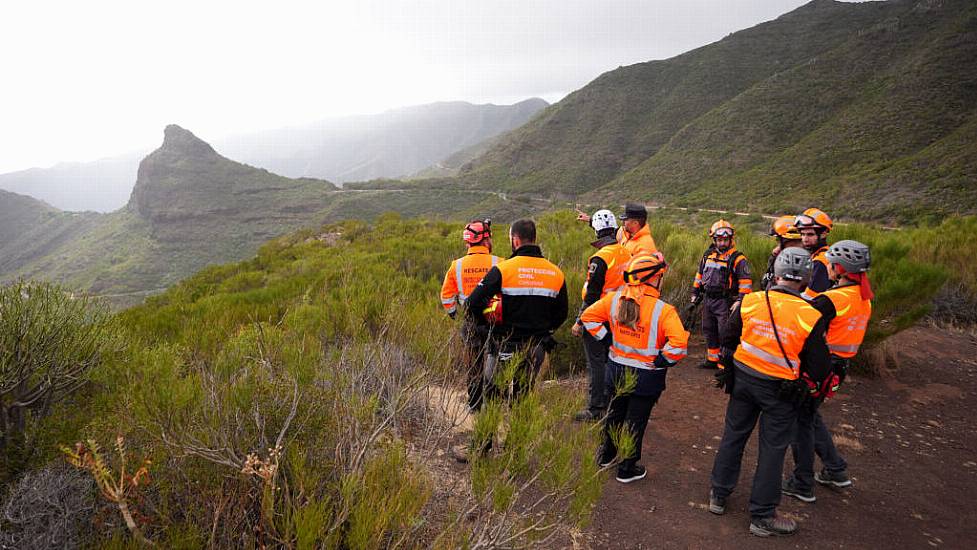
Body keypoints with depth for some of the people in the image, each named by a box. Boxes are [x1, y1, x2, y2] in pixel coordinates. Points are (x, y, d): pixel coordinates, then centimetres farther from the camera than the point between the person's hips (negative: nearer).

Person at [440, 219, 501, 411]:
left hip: (470, 322, 3)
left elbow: (446, 294, 4)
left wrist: (452, 313, 21)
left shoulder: (457, 265, -2)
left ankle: (474, 405, 21)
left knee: (473, 365, 14)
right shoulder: (498, 263, -11)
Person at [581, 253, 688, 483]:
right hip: (646, 377, -4)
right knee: (635, 421, 11)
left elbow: (588, 316, 1)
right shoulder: (663, 310, -22)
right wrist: (662, 362, -14)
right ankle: (627, 469, 24)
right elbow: (679, 344, -31)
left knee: (614, 414, 24)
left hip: (616, 369, 5)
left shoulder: (614, 299, -8)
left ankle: (606, 455, 41)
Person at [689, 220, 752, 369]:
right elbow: (700, 274, 21)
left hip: (725, 301, -7)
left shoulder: (737, 258, -9)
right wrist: (695, 293, 20)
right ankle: (712, 360, 28)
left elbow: (746, 281, -11)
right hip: (708, 299, 7)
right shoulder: (708, 256, 10)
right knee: (709, 331, 15)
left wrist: (740, 300, -18)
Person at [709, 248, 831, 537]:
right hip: (780, 391, -3)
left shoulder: (749, 302, -11)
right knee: (772, 449, 11)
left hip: (743, 379, 3)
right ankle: (761, 516, 23)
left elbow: (729, 341, 4)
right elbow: (819, 370, -13)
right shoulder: (811, 317, -19)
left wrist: (728, 371, 21)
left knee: (733, 435, 19)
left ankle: (719, 495, 33)